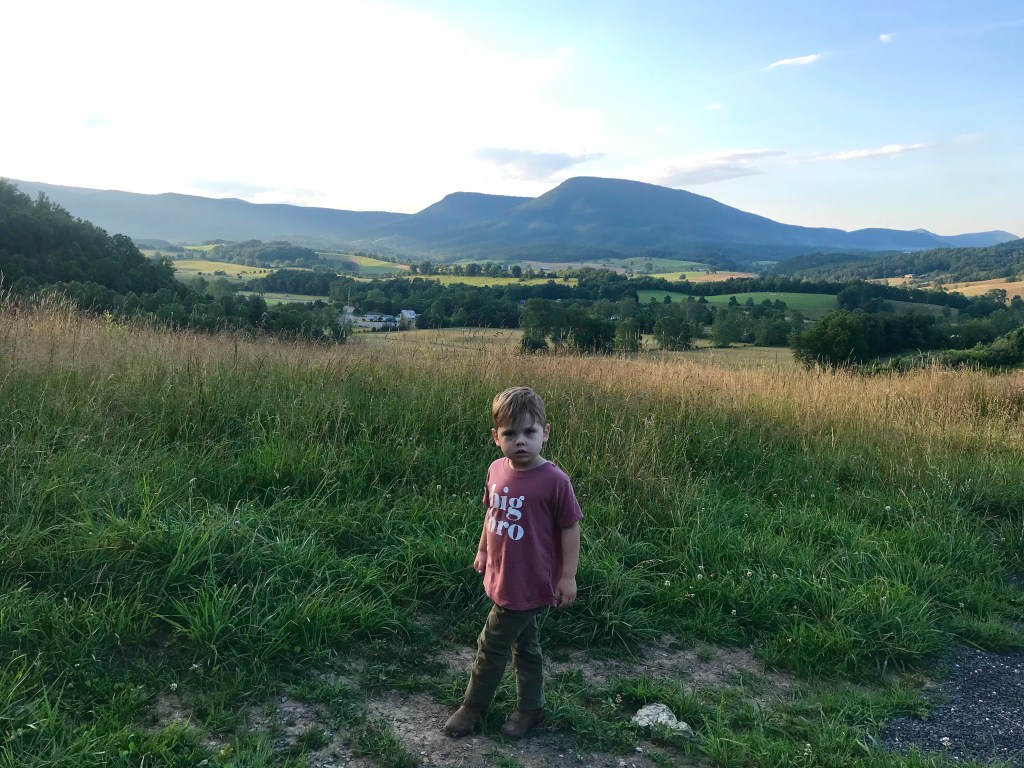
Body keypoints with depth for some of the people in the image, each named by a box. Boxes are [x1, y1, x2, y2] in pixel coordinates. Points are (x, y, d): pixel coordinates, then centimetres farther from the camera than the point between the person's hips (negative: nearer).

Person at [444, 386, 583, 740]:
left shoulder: (554, 481, -22)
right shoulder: (497, 470, -4)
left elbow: (570, 528, -14)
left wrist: (568, 577, -12)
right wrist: (482, 550, 19)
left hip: (528, 585, -6)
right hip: (502, 576, 6)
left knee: (492, 645, 8)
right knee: (524, 644, 22)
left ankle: (474, 706, 31)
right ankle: (530, 708, 40)